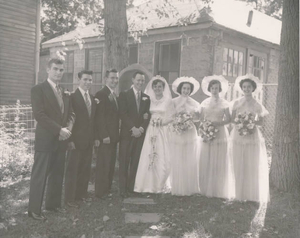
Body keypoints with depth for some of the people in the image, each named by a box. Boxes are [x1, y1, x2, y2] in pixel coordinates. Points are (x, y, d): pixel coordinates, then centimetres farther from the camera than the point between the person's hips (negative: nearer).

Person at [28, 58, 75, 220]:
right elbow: (39, 115, -15)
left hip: (61, 140, 7)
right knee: (40, 175, -1)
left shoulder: (65, 93, 15)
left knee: (57, 174, 13)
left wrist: (67, 129, -7)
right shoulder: (38, 89, -6)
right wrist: (59, 130, -19)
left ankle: (53, 203, 26)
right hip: (46, 140, -6)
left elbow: (71, 114, 13)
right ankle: (34, 209, 9)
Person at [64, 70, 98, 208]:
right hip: (76, 140, -6)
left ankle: (82, 194, 23)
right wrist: (70, 139, -17)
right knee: (72, 169, 2)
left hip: (89, 140, 7)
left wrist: (95, 137, 11)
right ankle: (69, 198, 10)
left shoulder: (92, 99, 12)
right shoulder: (72, 97, -9)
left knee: (85, 169, 11)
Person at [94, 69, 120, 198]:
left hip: (114, 136, 8)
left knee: (111, 165, 12)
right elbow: (100, 117, -15)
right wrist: (104, 135, -19)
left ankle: (107, 190, 20)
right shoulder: (101, 94, -10)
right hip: (106, 136, -8)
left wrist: (116, 134, 12)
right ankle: (100, 192, 6)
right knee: (103, 165, -3)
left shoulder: (115, 95, 17)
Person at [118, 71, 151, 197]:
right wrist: (133, 128, -13)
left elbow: (148, 116, 10)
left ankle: (132, 187, 10)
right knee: (124, 162, -1)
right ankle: (123, 189, 4)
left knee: (136, 162, 3)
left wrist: (141, 128, -6)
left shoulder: (146, 98, 15)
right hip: (127, 133, -3)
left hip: (140, 134, 3)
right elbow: (122, 114, -7)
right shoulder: (124, 95, 2)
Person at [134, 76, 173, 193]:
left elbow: (170, 117, 4)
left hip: (162, 133, -1)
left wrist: (161, 121, -11)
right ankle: (147, 185, 5)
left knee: (161, 158, -3)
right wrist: (147, 120, -10)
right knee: (147, 158, -4)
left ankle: (160, 185, 9)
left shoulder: (168, 101, 7)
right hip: (149, 132, 1)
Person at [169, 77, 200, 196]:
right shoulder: (174, 102, 3)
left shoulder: (194, 103, 8)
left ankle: (189, 188, 13)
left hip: (190, 135, 2)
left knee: (190, 162, 3)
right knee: (177, 162, 1)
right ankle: (178, 189, 10)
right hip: (177, 135, -1)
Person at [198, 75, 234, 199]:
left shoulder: (224, 103, 2)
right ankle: (206, 189, 11)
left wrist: (217, 123, -16)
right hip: (207, 134, 2)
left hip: (220, 134, -2)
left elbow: (228, 119, -2)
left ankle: (219, 190, 8)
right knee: (205, 162, 2)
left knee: (219, 162, -1)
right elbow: (201, 118, 8)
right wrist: (205, 125, -10)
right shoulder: (205, 103, 9)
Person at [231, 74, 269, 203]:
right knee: (239, 166, 3)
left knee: (253, 166, 2)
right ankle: (240, 193, 13)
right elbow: (232, 119, 5)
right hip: (239, 137, 1)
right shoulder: (237, 103, 5)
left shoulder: (257, 105, 2)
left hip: (253, 137, -1)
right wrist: (239, 121, -16)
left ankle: (253, 194, 13)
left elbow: (261, 122, 3)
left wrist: (252, 122, -17)